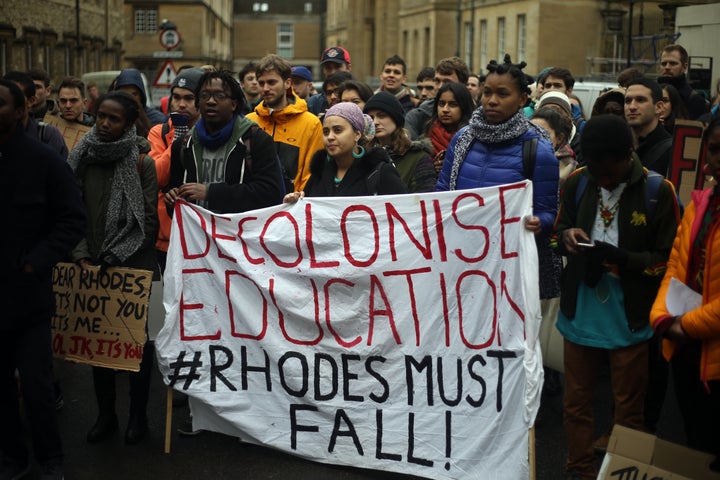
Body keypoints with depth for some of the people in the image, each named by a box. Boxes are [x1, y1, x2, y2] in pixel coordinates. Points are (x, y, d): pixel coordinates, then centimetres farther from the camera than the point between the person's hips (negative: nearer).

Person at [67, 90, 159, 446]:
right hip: (94, 266, 3)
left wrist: (117, 259, -10)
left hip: (135, 266, -3)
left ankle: (138, 415, 18)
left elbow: (149, 220, -7)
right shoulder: (82, 157, 4)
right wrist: (83, 258, -7)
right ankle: (105, 413, 21)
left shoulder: (142, 162, -5)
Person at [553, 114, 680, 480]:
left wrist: (623, 259, -24)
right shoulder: (577, 182, -3)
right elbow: (560, 230, 11)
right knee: (576, 404, 16)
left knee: (627, 412, 13)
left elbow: (669, 259, -8)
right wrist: (566, 236, -12)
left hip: (629, 321, -3)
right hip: (580, 315, 3)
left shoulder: (657, 191, -12)